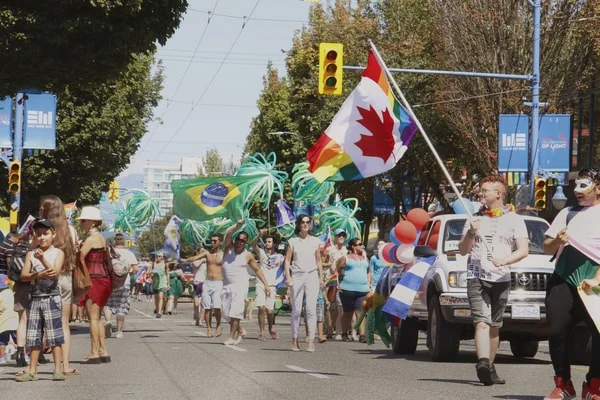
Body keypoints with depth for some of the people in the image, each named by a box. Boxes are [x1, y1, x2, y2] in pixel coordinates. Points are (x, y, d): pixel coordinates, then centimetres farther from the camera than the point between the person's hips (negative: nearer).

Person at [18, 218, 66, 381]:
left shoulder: (58, 253, 1)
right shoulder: (31, 254, 9)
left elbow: (55, 273, -12)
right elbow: (23, 276, -1)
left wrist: (42, 259, -23)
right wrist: (38, 275, -18)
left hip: (52, 296, -4)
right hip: (35, 297, 4)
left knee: (54, 335, -5)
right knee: (34, 337, 5)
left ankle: (58, 369, -3)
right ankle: (32, 371, 9)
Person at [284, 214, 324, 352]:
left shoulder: (315, 241, 11)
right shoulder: (293, 241, 7)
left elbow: (318, 261, 15)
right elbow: (287, 260, 4)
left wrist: (321, 279, 10)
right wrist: (288, 277, -7)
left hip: (312, 276, 1)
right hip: (297, 276, 0)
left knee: (311, 309, -9)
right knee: (296, 310, -1)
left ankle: (311, 341, -13)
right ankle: (294, 340, 7)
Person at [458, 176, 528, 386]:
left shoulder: (514, 220, 9)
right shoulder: (475, 218, 16)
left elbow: (523, 250, -1)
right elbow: (462, 250, 14)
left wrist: (505, 260, -19)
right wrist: (471, 233, -6)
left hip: (501, 279, 0)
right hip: (476, 278, 0)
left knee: (495, 326, 6)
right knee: (482, 323, -17)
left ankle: (490, 368, 16)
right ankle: (483, 363, -34)